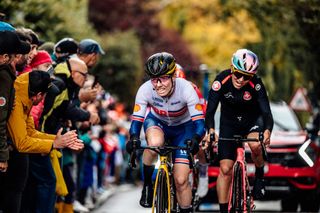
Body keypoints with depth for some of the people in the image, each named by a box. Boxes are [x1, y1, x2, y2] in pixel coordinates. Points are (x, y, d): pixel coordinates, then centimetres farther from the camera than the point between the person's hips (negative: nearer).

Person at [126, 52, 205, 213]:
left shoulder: (186, 88, -32)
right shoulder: (145, 90, -28)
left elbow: (199, 121, -34)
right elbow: (137, 120, -24)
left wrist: (195, 139, -54)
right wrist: (133, 139, -45)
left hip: (183, 127, 0)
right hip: (157, 122, 1)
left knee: (181, 180, -11)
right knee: (155, 143, -38)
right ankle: (147, 184, -13)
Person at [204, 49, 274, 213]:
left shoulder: (256, 84, -28)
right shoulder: (222, 81, -27)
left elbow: (266, 111, -33)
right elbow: (210, 110, -29)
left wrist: (267, 131, -54)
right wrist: (210, 130, -48)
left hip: (252, 120, -1)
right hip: (229, 123, 1)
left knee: (256, 145, -32)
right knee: (225, 168, -7)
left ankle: (259, 175, -1)